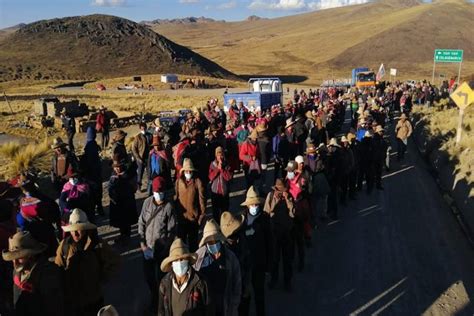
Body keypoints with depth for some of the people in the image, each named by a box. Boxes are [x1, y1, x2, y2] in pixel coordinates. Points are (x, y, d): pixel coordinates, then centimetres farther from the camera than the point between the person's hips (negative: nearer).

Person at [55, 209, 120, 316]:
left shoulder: (97, 244, -18)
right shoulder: (65, 244, -11)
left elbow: (115, 261, -9)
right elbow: (58, 268, -1)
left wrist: (102, 279, -9)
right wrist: (63, 286, -6)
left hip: (92, 297, -2)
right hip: (70, 297, 2)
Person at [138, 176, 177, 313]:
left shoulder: (168, 207, -14)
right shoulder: (147, 202, -4)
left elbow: (171, 231, -10)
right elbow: (141, 223, 2)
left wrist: (165, 249, -12)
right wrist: (142, 243, -3)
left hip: (162, 248, -4)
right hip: (147, 246, 4)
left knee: (161, 276, 8)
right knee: (148, 275, 16)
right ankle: (154, 295, 42)